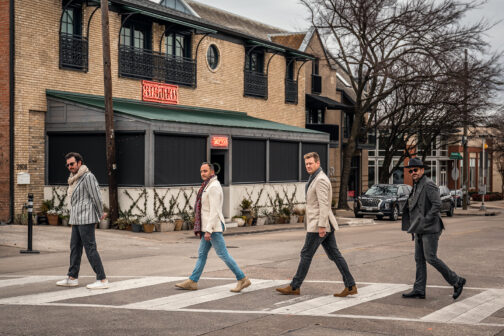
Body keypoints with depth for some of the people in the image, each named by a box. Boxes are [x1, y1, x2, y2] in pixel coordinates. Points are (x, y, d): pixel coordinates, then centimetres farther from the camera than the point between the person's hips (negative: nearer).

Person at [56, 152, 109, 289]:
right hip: (77, 219, 10)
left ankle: (102, 280, -8)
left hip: (86, 219, -10)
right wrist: (100, 213, 14)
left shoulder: (88, 177, -12)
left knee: (90, 248, -10)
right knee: (75, 248, 13)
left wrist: (100, 214, -3)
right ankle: (72, 278, 21)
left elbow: (96, 196, -13)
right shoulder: (75, 179, 18)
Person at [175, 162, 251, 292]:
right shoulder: (209, 186, 16)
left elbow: (214, 211, -22)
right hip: (207, 227, 10)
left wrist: (208, 230, -24)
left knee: (223, 254, -7)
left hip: (213, 228, -10)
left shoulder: (214, 187, -16)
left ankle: (242, 279, -2)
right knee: (202, 254, 11)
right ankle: (192, 282, 15)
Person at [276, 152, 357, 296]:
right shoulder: (315, 179, 19)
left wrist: (321, 226, -24)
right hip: (322, 224, 10)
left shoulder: (321, 180, -14)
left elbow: (324, 204, -21)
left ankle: (294, 287, 7)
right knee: (334, 254, 7)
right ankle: (350, 286, 5)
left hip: (319, 224, -10)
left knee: (306, 254, -2)